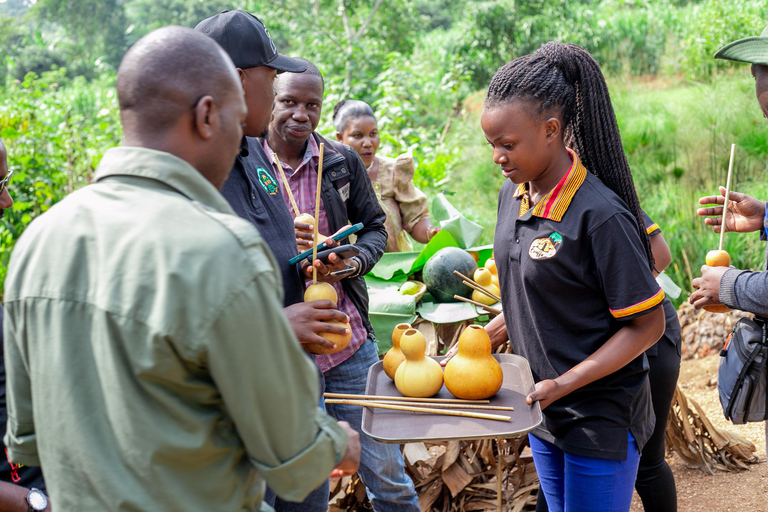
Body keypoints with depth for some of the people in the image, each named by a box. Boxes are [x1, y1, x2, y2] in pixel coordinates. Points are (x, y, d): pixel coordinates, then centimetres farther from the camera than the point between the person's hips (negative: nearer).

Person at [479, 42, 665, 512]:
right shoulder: (513, 195, 0)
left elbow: (647, 325, -18)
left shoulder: (600, 215, -24)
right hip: (541, 412, 7)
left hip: (600, 423, -7)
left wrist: (563, 385, -23)